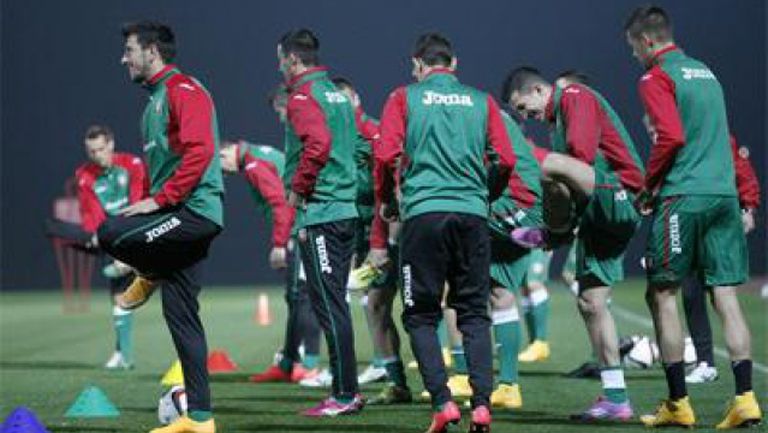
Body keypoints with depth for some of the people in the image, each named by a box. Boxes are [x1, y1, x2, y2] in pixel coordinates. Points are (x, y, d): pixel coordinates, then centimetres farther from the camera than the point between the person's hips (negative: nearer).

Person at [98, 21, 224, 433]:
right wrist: (151, 202, 16)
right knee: (180, 317, 6)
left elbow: (199, 151, -21)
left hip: (194, 210, -10)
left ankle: (149, 277, 6)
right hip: (179, 217, 10)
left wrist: (159, 199, -20)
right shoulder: (156, 100, 23)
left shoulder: (183, 90, -8)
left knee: (111, 234, -26)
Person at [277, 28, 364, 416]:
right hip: (347, 211, 9)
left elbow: (318, 143, -24)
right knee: (335, 303, 14)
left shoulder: (303, 96, -9)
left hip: (320, 214, -9)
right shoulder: (338, 94, 18)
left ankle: (344, 395, -6)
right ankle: (347, 390, 16)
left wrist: (297, 190, -15)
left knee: (329, 305, -7)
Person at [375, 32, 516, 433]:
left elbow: (385, 156, -3)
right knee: (474, 313, 9)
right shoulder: (481, 101, 12)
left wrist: (385, 201, 13)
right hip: (472, 214, 2)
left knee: (420, 315, 6)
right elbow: (505, 160, 6)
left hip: (422, 214, -2)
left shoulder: (404, 98, 6)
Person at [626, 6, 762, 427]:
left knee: (661, 295, 3)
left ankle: (678, 403, 2)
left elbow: (670, 138, -16)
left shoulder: (656, 78, -4)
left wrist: (649, 186, -4)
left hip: (682, 198, -7)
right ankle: (745, 398, -6)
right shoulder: (705, 72, 20)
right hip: (724, 192, 7)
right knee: (726, 297, 3)